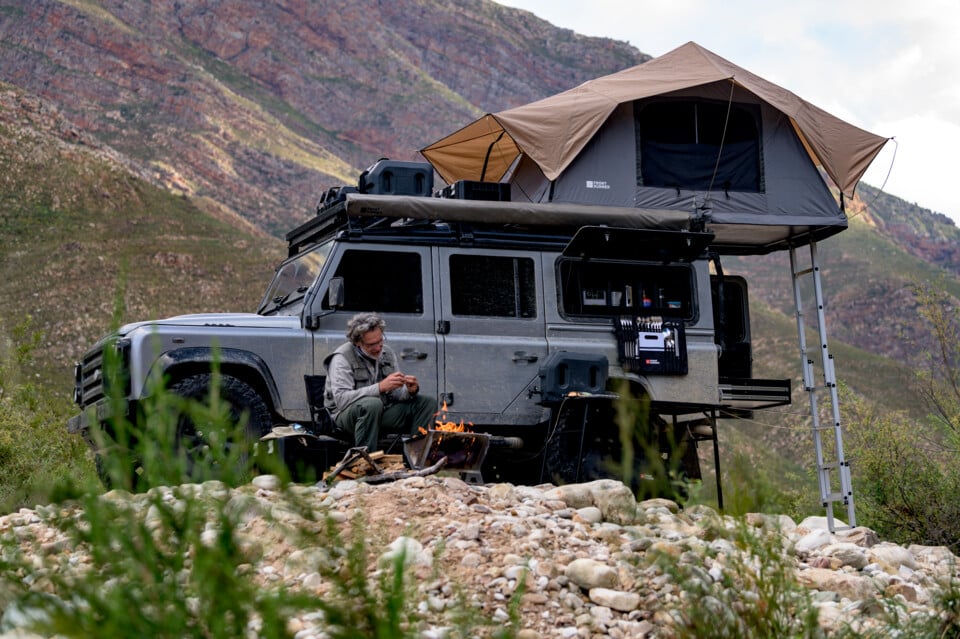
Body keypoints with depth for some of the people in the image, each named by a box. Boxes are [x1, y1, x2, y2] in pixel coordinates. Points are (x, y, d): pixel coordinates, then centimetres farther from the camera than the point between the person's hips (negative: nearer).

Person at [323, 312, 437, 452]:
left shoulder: (387, 353, 7)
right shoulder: (342, 358, -15)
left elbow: (395, 393, 9)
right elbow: (341, 399, -28)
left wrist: (410, 391, -16)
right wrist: (380, 387, -35)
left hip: (381, 412, 7)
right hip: (345, 414, -7)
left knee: (428, 403, -5)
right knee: (372, 404, -39)